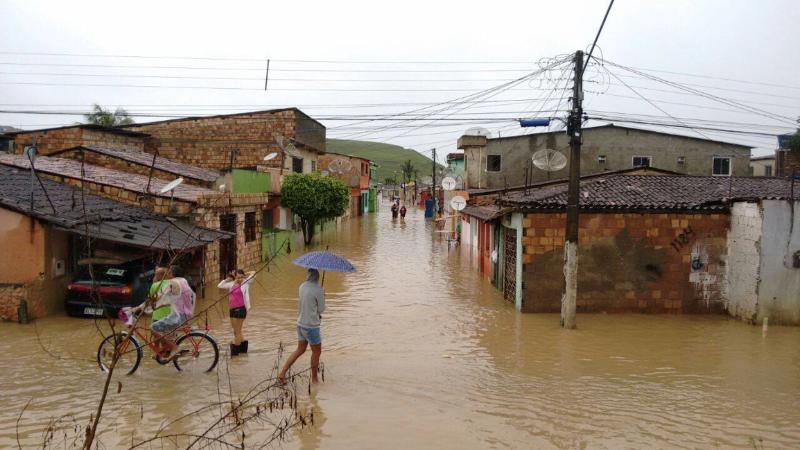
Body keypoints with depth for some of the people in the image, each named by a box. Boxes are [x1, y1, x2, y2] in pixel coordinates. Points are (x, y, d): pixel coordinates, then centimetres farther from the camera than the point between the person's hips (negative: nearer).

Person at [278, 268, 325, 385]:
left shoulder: (302, 286, 4)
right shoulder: (318, 290, -18)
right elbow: (321, 309, -8)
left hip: (300, 323, 7)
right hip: (311, 326, -7)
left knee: (300, 350, 20)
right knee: (316, 352, 10)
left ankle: (282, 373, 19)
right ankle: (314, 379, 21)